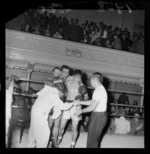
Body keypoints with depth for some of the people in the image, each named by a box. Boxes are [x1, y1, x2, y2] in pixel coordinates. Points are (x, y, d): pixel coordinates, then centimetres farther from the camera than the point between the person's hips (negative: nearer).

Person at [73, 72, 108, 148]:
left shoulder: (99, 90, -21)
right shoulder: (100, 89, 11)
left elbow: (93, 107, -20)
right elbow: (92, 102, 15)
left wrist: (81, 111, -8)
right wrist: (79, 102, 11)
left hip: (98, 116, -10)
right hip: (99, 115, 10)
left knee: (92, 139, 1)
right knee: (96, 138, 20)